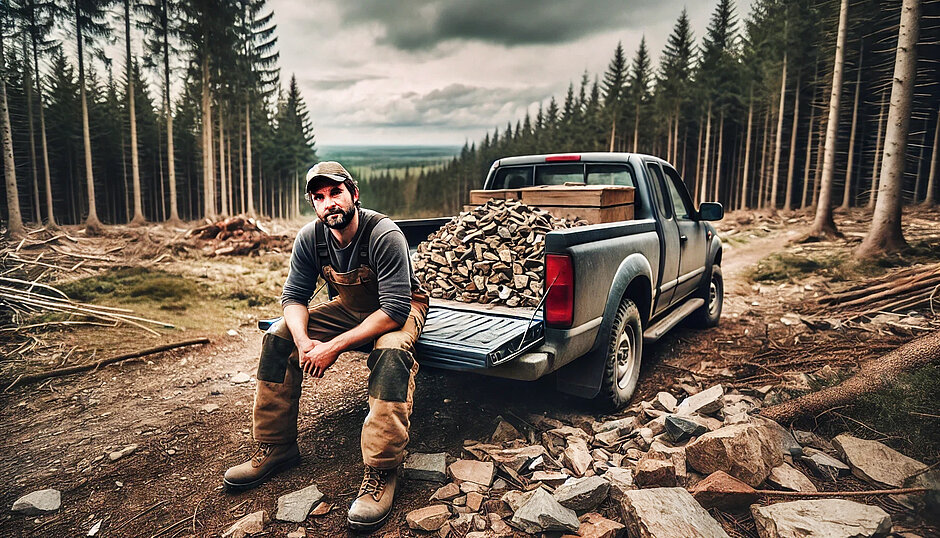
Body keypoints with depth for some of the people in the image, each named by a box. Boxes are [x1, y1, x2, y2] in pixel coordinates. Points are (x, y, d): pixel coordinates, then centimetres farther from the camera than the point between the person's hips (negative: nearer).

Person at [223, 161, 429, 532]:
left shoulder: (385, 235, -29)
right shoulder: (310, 238, -11)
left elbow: (395, 309, -33)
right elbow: (293, 296, -5)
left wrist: (334, 347, -35)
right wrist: (303, 341, -26)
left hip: (400, 309, -6)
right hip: (347, 307, 6)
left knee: (391, 352, -38)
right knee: (279, 335, -8)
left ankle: (381, 473, -30)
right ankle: (275, 447, 2)